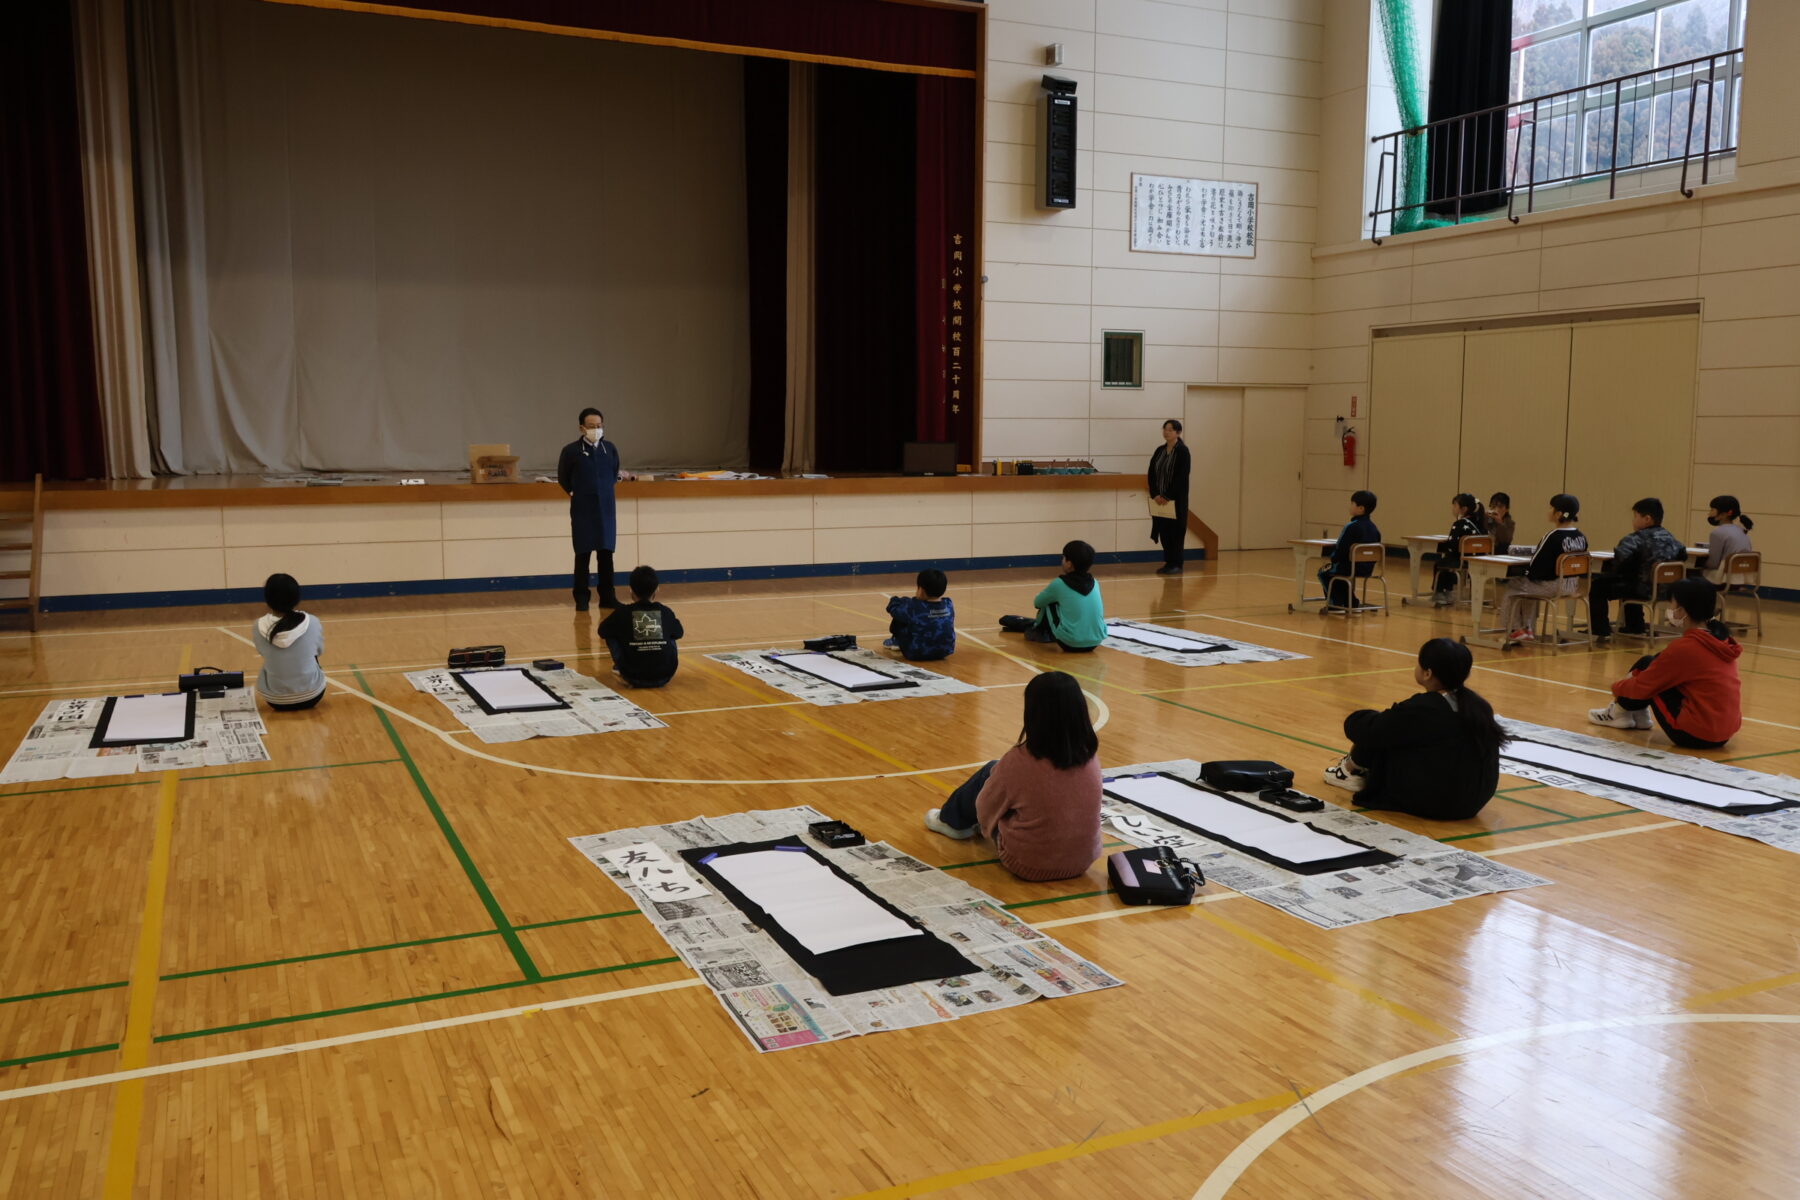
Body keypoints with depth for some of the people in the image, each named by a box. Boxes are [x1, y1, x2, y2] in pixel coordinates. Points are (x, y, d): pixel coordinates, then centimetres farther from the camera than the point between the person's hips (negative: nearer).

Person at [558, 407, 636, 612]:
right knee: (583, 554, 2)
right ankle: (581, 599, 10)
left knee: (606, 553, 7)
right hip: (582, 511, -3)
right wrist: (576, 493, 12)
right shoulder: (571, 450, -6)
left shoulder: (610, 449, 4)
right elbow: (563, 478, 7)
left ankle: (607, 597, 16)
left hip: (606, 509, 3)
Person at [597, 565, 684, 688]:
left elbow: (602, 631, 18)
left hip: (634, 677, -2)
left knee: (611, 635, 19)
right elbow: (678, 634, 27)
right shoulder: (665, 612, 8)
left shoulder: (622, 613, 2)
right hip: (664, 675, 2)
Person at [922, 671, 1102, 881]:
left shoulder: (1019, 761, -23)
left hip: (1026, 863, -4)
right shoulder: (1091, 756, -9)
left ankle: (953, 821, 41)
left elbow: (986, 810, -6)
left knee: (989, 773, 14)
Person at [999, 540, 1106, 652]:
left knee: (1048, 602, 13)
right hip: (1095, 642, 5)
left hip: (1070, 643, -5)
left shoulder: (1059, 584, -7)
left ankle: (1036, 629, 36)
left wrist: (1049, 591, 35)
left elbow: (1038, 602, 10)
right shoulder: (1095, 583, 6)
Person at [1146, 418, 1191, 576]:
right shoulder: (1159, 451, 9)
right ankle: (1168, 562, 16)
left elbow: (1181, 477, -16)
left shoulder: (1183, 451, -10)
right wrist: (1155, 494, -6)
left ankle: (1176, 564, 7)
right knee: (1163, 531, 7)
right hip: (1160, 499, 6)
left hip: (1176, 499, -6)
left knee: (1175, 531, 0)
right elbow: (1151, 474, 7)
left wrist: (1167, 496, -17)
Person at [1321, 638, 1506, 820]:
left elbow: (1361, 728, -7)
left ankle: (1353, 769, 30)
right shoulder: (1478, 704, 2)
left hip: (1431, 801, -7)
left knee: (1359, 724, 5)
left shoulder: (1420, 710, -19)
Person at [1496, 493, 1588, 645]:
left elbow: (1537, 564, -20)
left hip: (1550, 586, -8)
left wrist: (1528, 573, 2)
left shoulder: (1553, 537, -21)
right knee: (1524, 584, 29)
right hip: (1571, 585, 8)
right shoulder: (1581, 537, 0)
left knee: (1510, 588, 15)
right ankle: (1527, 629, 30)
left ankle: (1514, 630, 21)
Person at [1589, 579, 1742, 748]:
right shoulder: (1723, 640, 5)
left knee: (1647, 665, 6)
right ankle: (1639, 715, 28)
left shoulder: (1683, 647, -18)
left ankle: (1619, 713, 25)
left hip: (1693, 734, -8)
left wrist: (1617, 687, 15)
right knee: (1657, 665, 15)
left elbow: (1641, 686, -7)